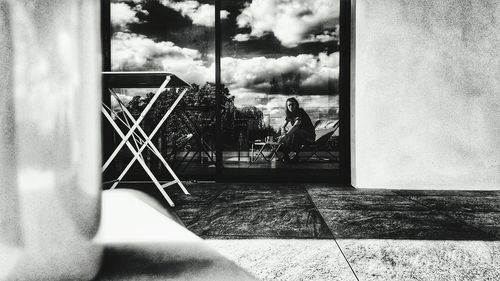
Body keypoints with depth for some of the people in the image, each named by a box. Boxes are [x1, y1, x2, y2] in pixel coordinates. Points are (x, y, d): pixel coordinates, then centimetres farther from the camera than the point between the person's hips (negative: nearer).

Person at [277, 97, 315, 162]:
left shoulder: (300, 113, -18)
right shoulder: (289, 114, 4)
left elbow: (295, 126, -32)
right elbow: (283, 127, 0)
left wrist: (285, 135, -41)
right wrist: (283, 132, -25)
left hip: (309, 136, -7)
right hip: (298, 135, 7)